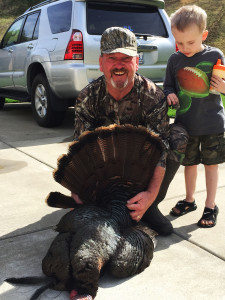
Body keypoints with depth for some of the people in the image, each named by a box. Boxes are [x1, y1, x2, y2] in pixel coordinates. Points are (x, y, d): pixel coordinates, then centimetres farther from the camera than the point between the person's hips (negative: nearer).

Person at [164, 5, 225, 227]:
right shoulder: (175, 60, -1)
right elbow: (168, 85, 11)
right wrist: (170, 94, -11)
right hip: (186, 123, 3)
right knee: (189, 163, 16)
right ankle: (189, 200, 35)